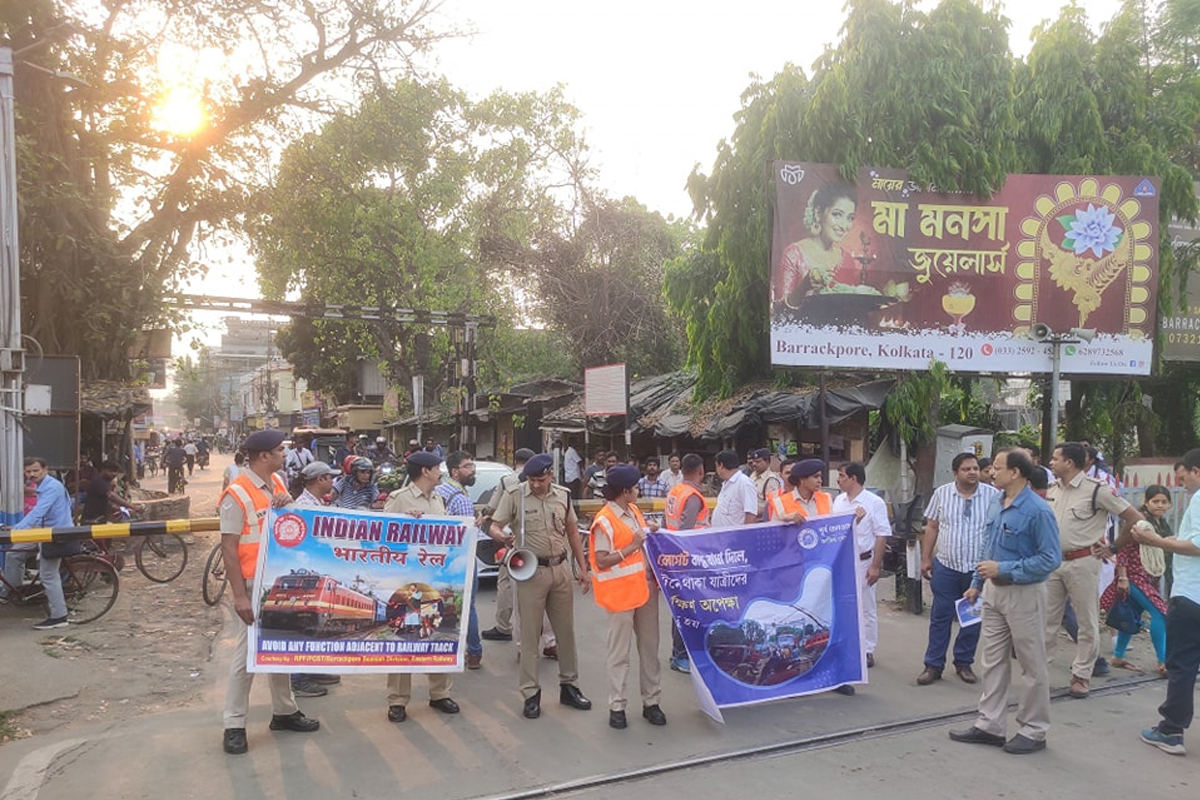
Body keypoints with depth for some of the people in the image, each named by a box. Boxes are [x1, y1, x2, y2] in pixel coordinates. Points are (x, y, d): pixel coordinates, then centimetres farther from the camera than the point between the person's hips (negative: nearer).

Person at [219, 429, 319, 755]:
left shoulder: (277, 482, 6)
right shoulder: (237, 494, -15)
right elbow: (229, 547, -16)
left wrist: (290, 504, -9)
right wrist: (239, 595, -20)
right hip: (254, 582, -7)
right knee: (248, 651, -1)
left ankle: (284, 711, 29)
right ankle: (234, 725, 11)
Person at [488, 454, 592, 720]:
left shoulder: (563, 495, 4)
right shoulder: (514, 496, -8)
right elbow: (493, 526, -8)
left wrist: (583, 567, 11)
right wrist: (502, 536, -32)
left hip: (561, 570, 4)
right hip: (531, 571, -4)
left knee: (566, 630, 12)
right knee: (529, 634, 3)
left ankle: (569, 686, 27)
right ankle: (531, 694, 14)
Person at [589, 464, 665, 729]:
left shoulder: (633, 511, 9)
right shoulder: (604, 521, -16)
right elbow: (601, 561, -20)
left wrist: (650, 533, 4)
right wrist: (632, 546, -21)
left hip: (645, 588, 8)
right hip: (620, 594, -7)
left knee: (649, 647, 12)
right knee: (619, 653, 3)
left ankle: (651, 702, 23)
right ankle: (616, 706, 13)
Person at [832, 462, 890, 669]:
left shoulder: (874, 502, -11)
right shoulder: (838, 501, 5)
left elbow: (882, 536, -11)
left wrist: (875, 566, -14)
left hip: (863, 562, -5)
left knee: (866, 608, 6)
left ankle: (867, 651, 16)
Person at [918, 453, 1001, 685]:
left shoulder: (993, 495, -3)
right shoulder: (941, 493, 1)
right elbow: (931, 528, 6)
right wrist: (925, 559, 3)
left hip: (979, 568, 0)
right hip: (946, 566, 0)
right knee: (940, 617, 5)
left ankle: (964, 663, 26)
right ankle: (933, 665, 12)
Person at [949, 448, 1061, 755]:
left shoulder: (1037, 511, -18)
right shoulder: (996, 505, 6)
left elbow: (1051, 558, -21)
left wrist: (1003, 569, -21)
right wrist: (976, 585, 15)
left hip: (1023, 594, -8)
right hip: (993, 591, 8)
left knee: (1032, 666, 7)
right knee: (992, 661, 13)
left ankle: (1034, 731, 20)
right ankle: (989, 724, 23)